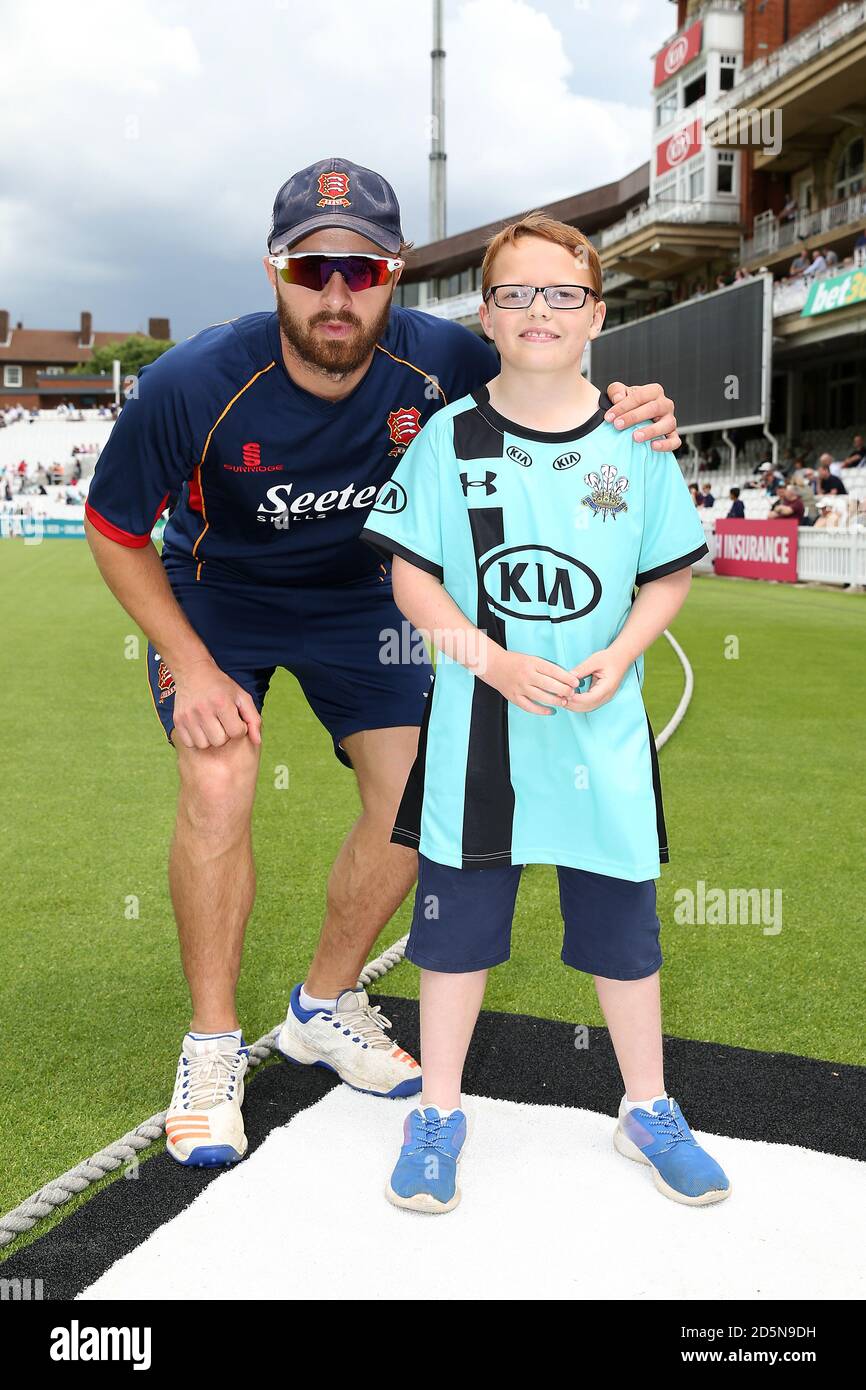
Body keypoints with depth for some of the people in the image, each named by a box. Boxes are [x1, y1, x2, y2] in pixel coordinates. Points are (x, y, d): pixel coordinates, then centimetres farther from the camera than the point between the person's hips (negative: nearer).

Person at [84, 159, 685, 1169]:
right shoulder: (192, 385, -30)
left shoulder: (441, 362, -25)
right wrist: (192, 666, -23)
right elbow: (114, 530, -15)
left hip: (361, 599, 3)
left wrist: (633, 423, -33)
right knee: (217, 788, -22)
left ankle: (324, 1007, 20)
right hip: (216, 594, -2)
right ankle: (212, 1047, -1)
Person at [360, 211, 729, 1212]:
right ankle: (439, 1111, 29)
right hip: (476, 727, -1)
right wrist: (496, 662, -15)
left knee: (622, 922, 11)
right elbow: (411, 575, -2)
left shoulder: (633, 439, 1)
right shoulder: (451, 436, -2)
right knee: (457, 921, 9)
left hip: (605, 731, 1)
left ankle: (648, 1110, 33)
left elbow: (671, 575, 7)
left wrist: (618, 656, -11)